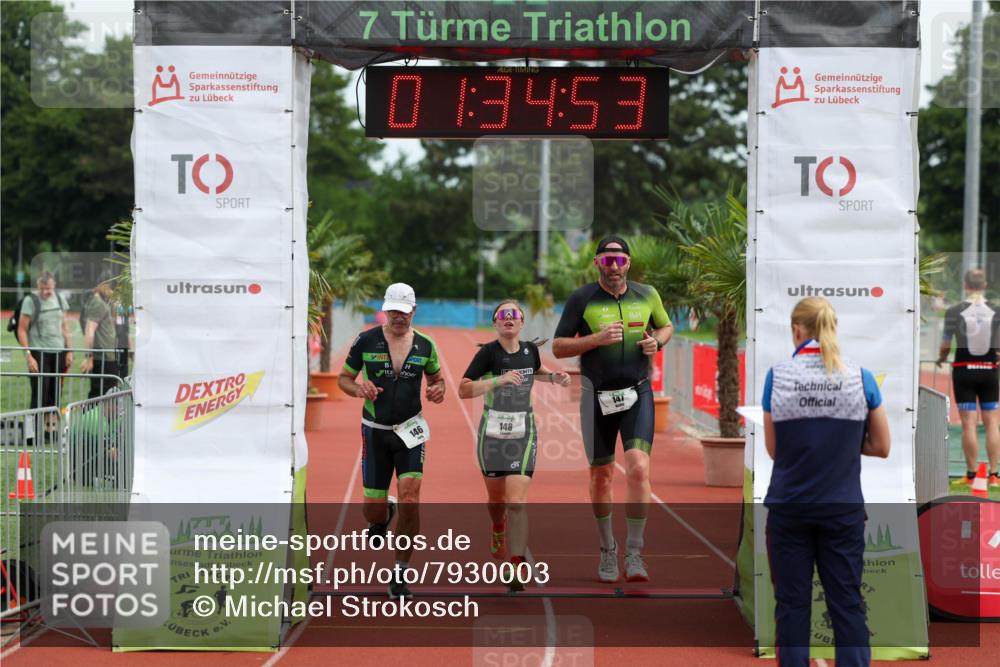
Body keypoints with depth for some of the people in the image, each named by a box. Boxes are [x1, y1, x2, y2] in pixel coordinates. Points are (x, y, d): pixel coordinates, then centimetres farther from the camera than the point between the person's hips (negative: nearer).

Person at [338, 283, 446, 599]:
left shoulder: (425, 345, 1)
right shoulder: (366, 341, -4)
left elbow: (436, 377, 16)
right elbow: (344, 378, 4)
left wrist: (438, 390, -7)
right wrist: (358, 389, -18)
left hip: (410, 430, 0)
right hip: (375, 431, 0)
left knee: (410, 499, -14)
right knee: (373, 510, 1)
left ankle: (400, 573, -2)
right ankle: (383, 515, 43)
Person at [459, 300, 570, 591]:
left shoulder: (530, 350, 1)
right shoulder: (488, 352, -11)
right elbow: (464, 390, -20)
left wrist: (554, 376, 7)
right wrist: (498, 380, -30)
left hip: (523, 433, 1)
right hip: (492, 432, -1)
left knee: (516, 501, -12)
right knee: (496, 497, 18)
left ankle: (517, 567, -14)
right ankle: (498, 530, 53)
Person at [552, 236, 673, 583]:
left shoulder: (647, 295, 5)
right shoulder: (581, 299, -2)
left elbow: (666, 326, 22)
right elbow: (558, 347, -2)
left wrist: (656, 340, -1)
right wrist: (597, 339, -17)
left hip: (638, 394, 0)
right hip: (597, 395, 0)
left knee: (639, 468, -17)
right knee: (601, 476, 7)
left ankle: (634, 553, -9)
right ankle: (607, 549, 27)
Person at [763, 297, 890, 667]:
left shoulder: (777, 377, -6)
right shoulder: (861, 378, -5)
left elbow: (773, 448, 1)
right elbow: (881, 446, 3)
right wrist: (843, 444, 10)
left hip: (789, 507, 0)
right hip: (842, 508, 0)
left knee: (792, 605, 7)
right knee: (847, 604, 5)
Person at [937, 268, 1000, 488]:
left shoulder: (954, 312, -9)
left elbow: (945, 345, -1)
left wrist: (941, 358, 21)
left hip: (963, 371, -1)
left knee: (968, 423, 2)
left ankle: (971, 474, 5)